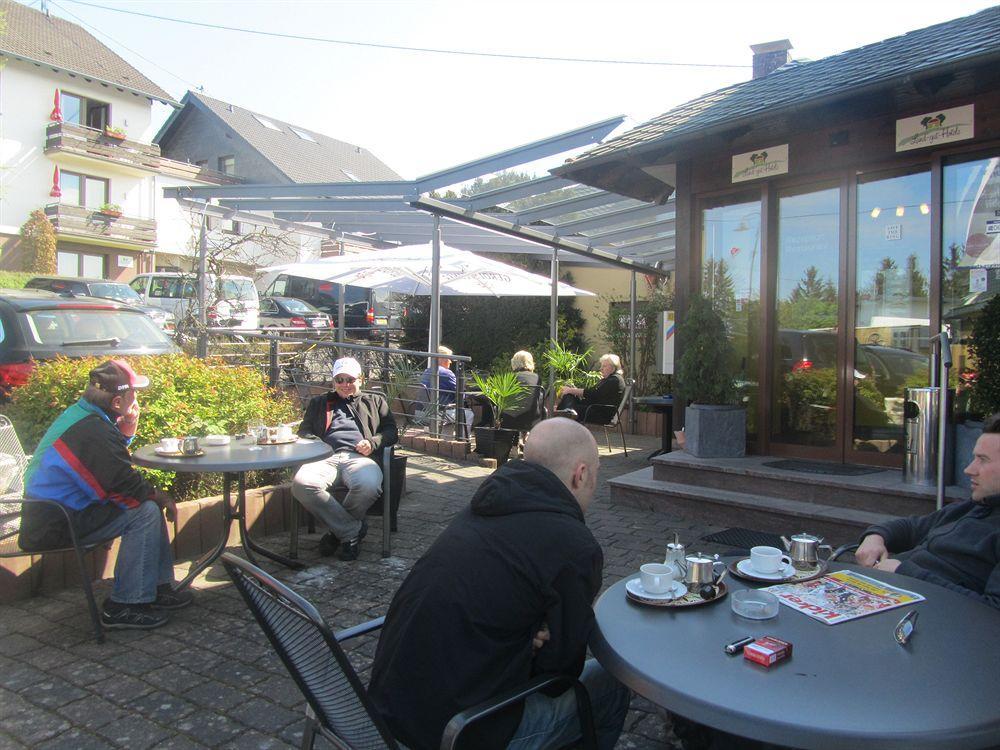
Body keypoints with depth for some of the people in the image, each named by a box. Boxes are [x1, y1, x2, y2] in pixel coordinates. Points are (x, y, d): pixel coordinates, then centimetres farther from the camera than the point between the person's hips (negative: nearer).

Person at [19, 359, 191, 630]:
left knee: (149, 503, 10)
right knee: (146, 511, -18)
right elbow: (125, 483, -24)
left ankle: (158, 587, 14)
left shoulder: (78, 414, 7)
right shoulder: (93, 432, -25)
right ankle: (123, 606, -10)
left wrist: (128, 427, 0)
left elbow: (114, 462, 16)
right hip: (56, 525, -11)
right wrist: (159, 496, -7)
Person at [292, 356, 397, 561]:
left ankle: (339, 530, -10)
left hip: (358, 457, -1)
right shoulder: (318, 403, 35)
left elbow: (391, 431, 20)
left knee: (369, 485, -39)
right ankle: (353, 529, -19)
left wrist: (373, 442, -2)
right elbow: (303, 431, 26)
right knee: (301, 483, -35)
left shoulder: (375, 401, 30)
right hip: (326, 457, 2)